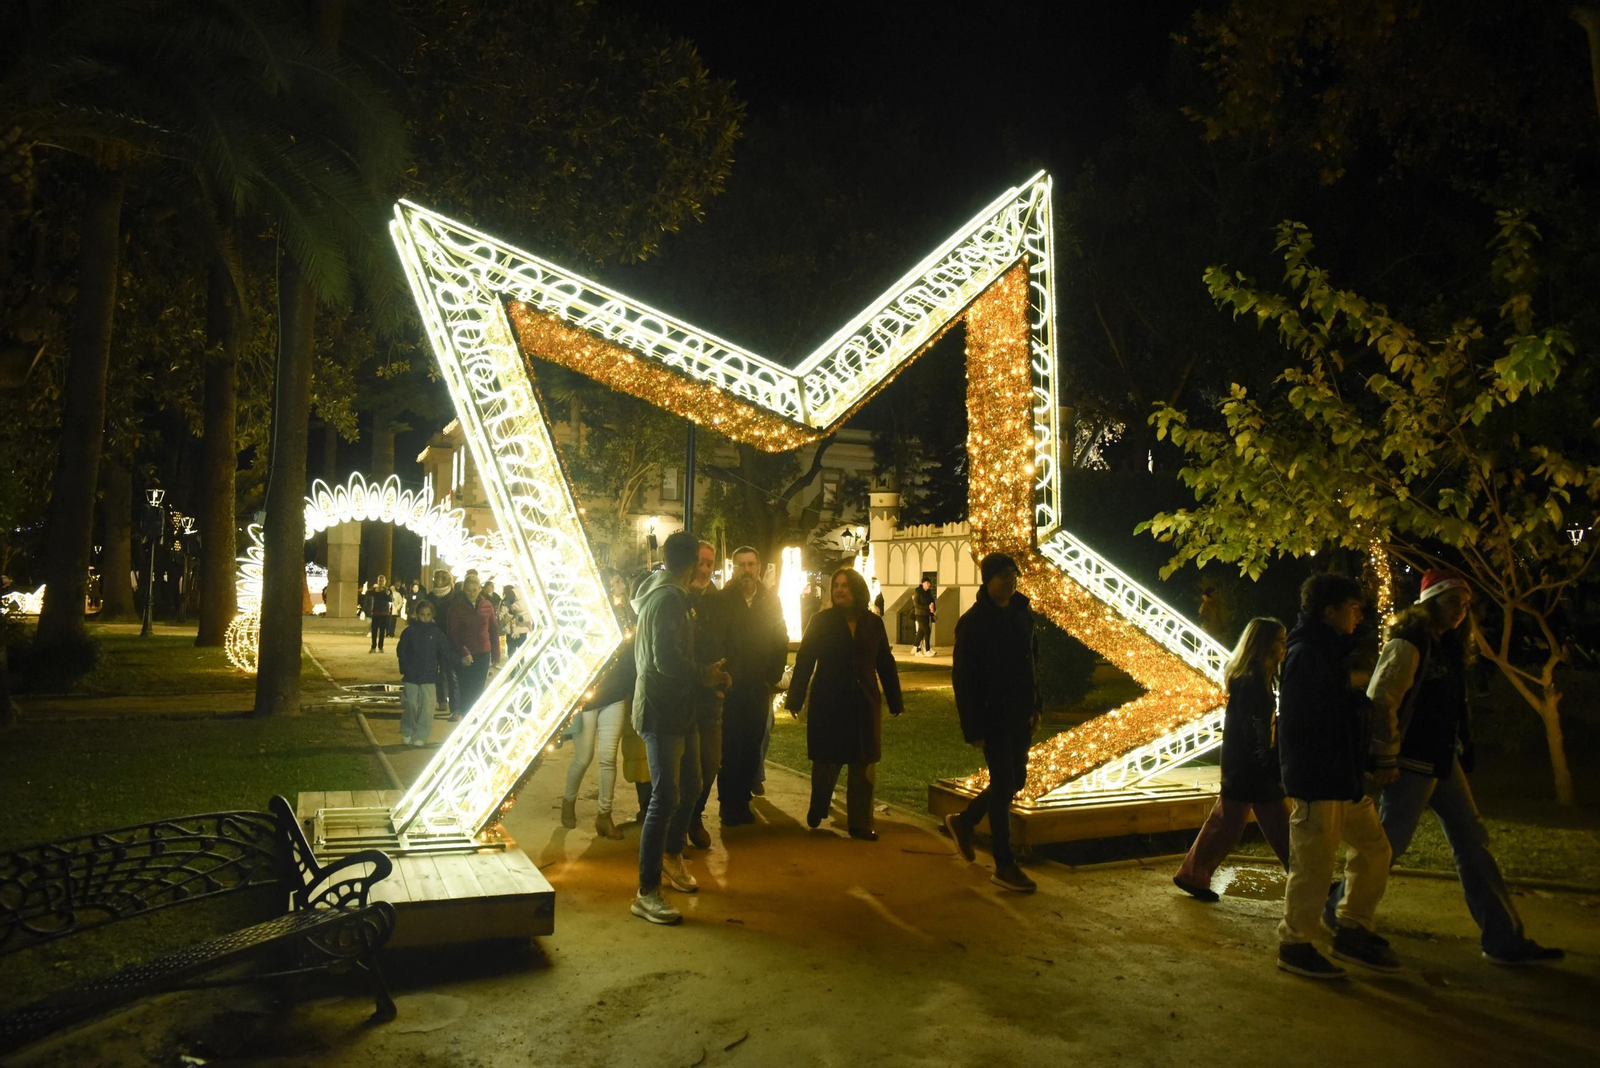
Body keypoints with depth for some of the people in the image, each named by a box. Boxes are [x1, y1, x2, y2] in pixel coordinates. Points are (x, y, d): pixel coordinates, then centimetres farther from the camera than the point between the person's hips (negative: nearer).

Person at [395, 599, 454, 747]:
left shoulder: (437, 633, 1)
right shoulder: (409, 631, 0)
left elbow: (445, 652, 5)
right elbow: (401, 651, 2)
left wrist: (442, 670, 0)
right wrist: (405, 668, -5)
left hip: (429, 677, 0)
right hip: (411, 676, 0)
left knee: (426, 707, -2)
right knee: (410, 705, 2)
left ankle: (421, 735, 8)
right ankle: (407, 732, 20)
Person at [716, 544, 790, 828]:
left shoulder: (770, 601, 6)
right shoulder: (722, 600, -4)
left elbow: (781, 641, 7)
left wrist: (773, 677, -1)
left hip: (759, 688, 3)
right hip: (730, 687, -3)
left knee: (752, 748, 6)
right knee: (730, 748, 0)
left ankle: (742, 801, 17)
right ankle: (728, 804, 11)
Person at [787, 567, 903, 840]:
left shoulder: (873, 623, 4)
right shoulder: (821, 621, -3)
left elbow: (885, 664, 6)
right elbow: (804, 661, -5)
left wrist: (895, 702, 5)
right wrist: (795, 700, -9)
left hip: (865, 705, 2)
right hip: (828, 705, -2)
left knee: (863, 766, 5)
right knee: (826, 763, 9)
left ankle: (860, 824, 15)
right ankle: (816, 814, 32)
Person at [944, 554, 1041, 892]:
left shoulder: (1023, 614, 6)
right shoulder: (973, 622, -13)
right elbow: (962, 679, -13)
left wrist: (1035, 707, 10)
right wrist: (972, 728, -15)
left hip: (1020, 715, 7)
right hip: (993, 716, -7)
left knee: (1015, 780, 13)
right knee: (1003, 785, -2)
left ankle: (963, 821, 35)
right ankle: (1004, 866, 9)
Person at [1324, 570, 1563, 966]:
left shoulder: (1447, 647, 14)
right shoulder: (1408, 644, -14)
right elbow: (1380, 700, -20)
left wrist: (1463, 752, 14)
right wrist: (1386, 759, -19)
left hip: (1443, 763, 9)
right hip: (1412, 765, -9)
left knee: (1473, 843, 10)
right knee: (1388, 845, -3)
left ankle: (1504, 939, 16)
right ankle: (1338, 910, 13)